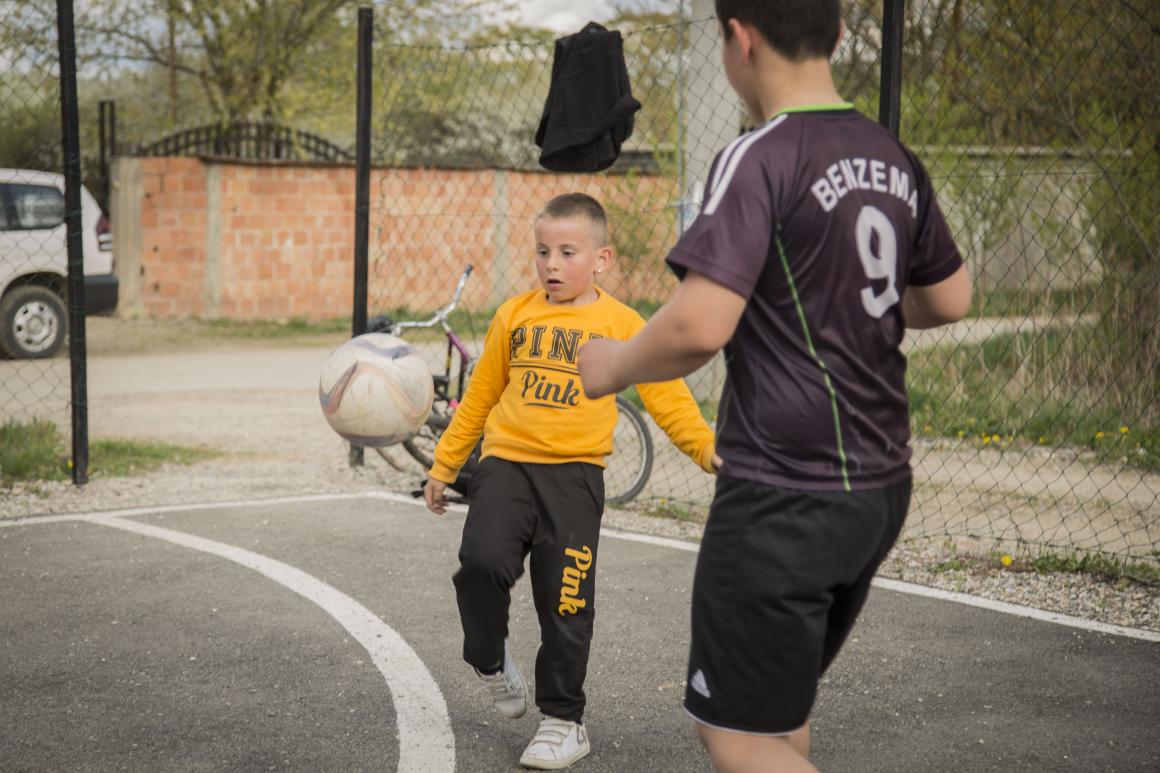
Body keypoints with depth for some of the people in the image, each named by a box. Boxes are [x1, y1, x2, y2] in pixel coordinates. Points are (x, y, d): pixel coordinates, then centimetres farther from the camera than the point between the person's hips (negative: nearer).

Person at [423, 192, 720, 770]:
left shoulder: (622, 325, 2)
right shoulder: (515, 316, 10)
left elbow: (668, 398, 1)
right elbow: (479, 396, 18)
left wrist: (708, 450, -14)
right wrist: (443, 465, 20)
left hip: (573, 473, -2)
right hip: (505, 463, 2)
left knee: (565, 602, 0)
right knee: (482, 561, -21)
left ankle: (563, 721, 17)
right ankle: (491, 661, 9)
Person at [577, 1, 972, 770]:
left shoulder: (760, 159, -17)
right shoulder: (894, 160, 6)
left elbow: (699, 326, -25)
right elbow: (951, 299, 18)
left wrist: (613, 366, -7)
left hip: (784, 497, -8)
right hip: (881, 485, 8)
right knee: (785, 707, 23)